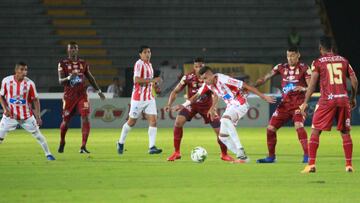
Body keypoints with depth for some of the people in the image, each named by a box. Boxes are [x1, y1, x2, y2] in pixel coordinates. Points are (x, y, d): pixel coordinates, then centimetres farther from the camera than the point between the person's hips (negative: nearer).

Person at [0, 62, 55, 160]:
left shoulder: (29, 83, -11)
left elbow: (35, 100, -4)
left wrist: (38, 116, -11)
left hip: (26, 115, 0)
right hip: (10, 115, 0)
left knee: (38, 135, 4)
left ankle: (48, 154, 18)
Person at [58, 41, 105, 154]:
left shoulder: (83, 63, 7)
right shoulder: (63, 64, -2)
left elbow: (90, 78, 19)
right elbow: (60, 81, -11)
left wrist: (99, 91, 19)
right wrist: (69, 78, -32)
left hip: (82, 95, 2)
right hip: (69, 96, -2)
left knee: (85, 118, -15)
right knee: (66, 121, 7)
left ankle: (83, 146, -15)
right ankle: (62, 143, 35)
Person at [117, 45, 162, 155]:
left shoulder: (149, 65, 14)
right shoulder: (139, 64, -12)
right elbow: (137, 80, -25)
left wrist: (154, 84, 11)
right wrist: (152, 80, -26)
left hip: (149, 98, 7)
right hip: (138, 98, -7)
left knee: (153, 120, -8)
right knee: (132, 121, 5)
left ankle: (152, 147, -12)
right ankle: (121, 143, 25)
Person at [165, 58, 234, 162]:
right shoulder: (188, 78, -18)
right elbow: (175, 91, -12)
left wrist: (213, 108, -46)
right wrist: (169, 104, -28)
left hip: (207, 106, 0)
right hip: (192, 105, 0)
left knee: (219, 130, -8)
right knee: (178, 122, -23)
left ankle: (224, 154, 19)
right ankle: (176, 153, -10)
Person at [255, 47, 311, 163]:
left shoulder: (304, 68, -5)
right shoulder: (281, 68, 7)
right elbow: (265, 79, 8)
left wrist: (303, 88, -30)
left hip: (299, 103, -5)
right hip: (285, 103, 5)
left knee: (298, 126, -28)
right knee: (270, 128, 2)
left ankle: (307, 156, -25)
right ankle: (271, 157, 18)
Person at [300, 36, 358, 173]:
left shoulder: (318, 62, 1)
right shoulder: (343, 60, 12)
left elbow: (312, 84, -4)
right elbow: (354, 81, 10)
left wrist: (305, 102, 1)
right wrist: (353, 98, 22)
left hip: (327, 100, -3)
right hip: (343, 99, 3)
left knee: (315, 132, 3)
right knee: (345, 132, 13)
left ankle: (311, 165, -3)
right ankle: (349, 165, 10)